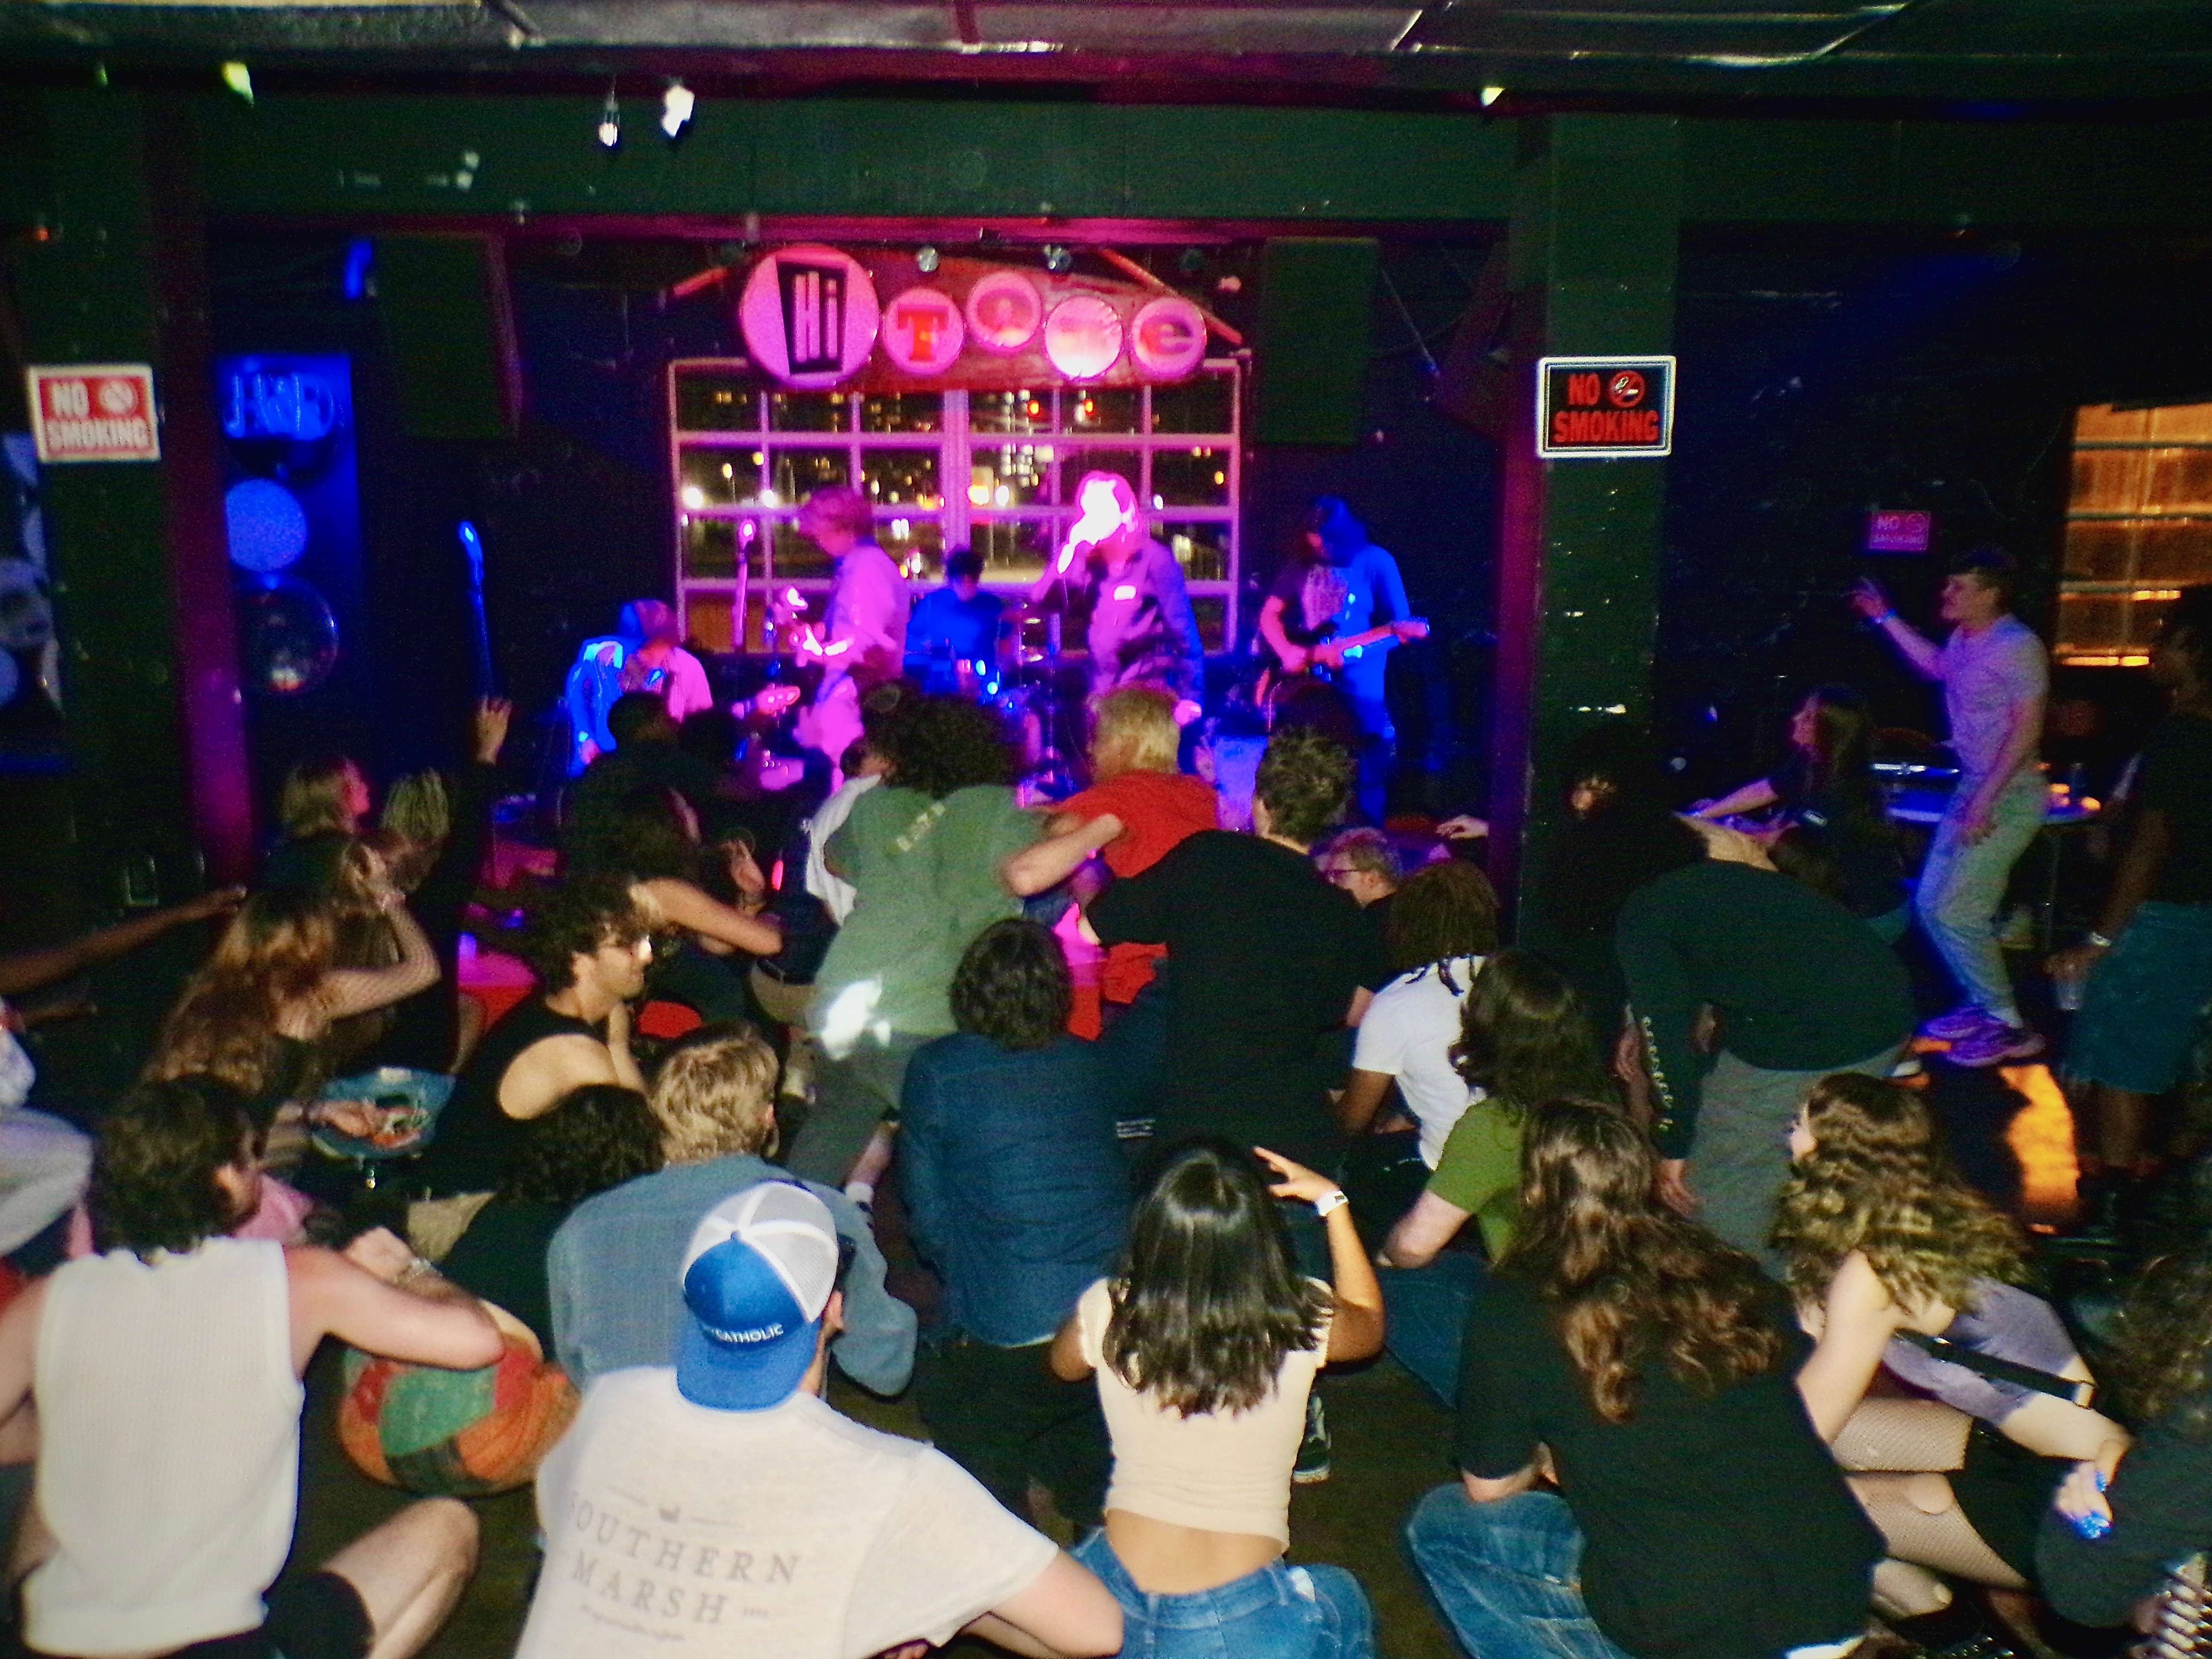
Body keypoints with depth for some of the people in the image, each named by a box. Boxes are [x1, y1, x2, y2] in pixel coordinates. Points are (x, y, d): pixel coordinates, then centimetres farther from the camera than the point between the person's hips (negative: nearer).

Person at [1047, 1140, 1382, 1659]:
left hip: (1109, 1602, 2)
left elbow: (1064, 1363, 14)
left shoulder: (1107, 1313, -13)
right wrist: (1333, 1203, 14)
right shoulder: (1300, 1324, -15)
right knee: (1342, 1598, 31)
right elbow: (1369, 1322, 11)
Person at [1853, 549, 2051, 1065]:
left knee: (1955, 912, -10)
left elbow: (2027, 731, -21)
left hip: (2008, 795, -9)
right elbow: (1935, 666, 33)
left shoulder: (2018, 646, -18)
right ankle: (1983, 1006, 26)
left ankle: (2010, 1027, 3)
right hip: (1973, 788, 9)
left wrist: (1985, 800, -23)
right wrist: (1885, 617, 31)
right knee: (1931, 904, 12)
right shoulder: (1964, 641, 8)